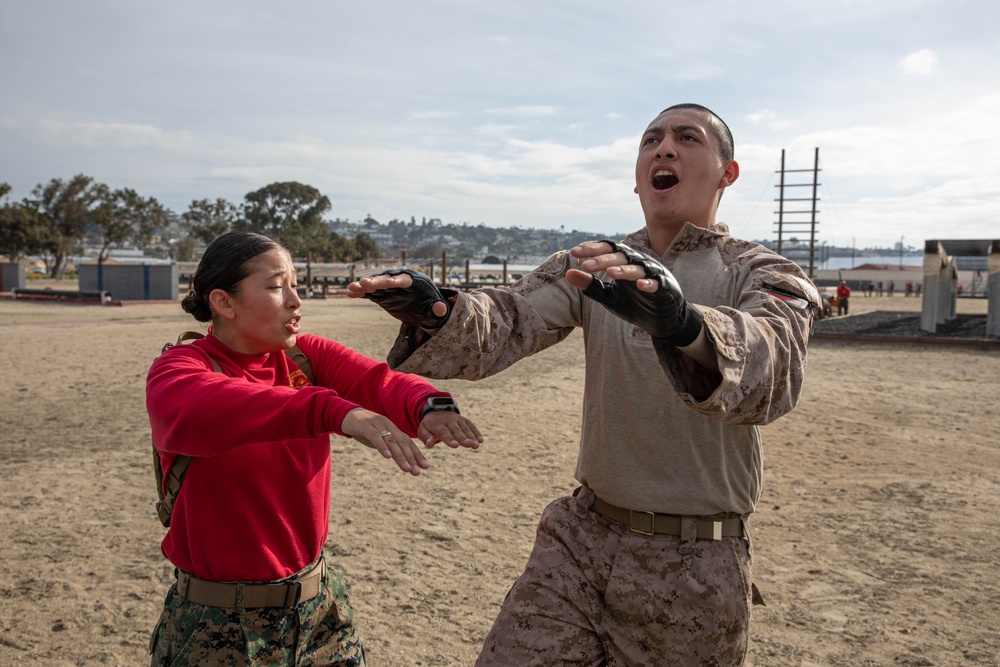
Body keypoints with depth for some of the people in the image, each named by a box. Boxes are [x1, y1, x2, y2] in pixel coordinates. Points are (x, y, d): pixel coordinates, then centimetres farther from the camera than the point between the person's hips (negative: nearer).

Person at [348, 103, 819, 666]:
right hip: (581, 540, 3)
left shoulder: (765, 276, -7)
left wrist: (683, 323, -52)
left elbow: (770, 365, -30)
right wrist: (437, 314, -34)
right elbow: (507, 323, -12)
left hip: (694, 570, -2)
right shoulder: (593, 268, 4)